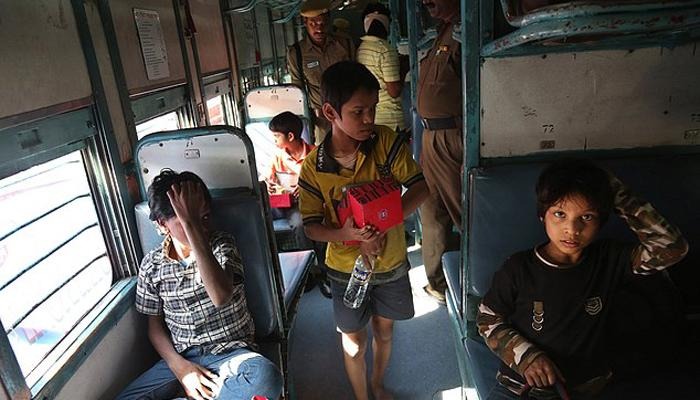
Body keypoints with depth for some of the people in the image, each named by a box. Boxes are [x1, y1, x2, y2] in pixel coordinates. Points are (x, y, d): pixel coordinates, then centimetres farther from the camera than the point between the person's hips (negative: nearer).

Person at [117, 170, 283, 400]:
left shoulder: (222, 245, -8)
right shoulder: (152, 265, 0)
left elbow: (221, 297, -29)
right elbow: (155, 325, 10)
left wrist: (193, 223, -30)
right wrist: (180, 367, -10)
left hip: (231, 352, -2)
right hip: (181, 358, 3)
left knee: (266, 377, -35)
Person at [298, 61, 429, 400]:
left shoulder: (386, 141, -17)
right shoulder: (314, 167, -17)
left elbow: (420, 187, -18)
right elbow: (311, 226, -11)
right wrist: (345, 233, -33)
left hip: (391, 262, 2)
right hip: (346, 268, -1)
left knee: (384, 331, 24)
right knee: (354, 344, 15)